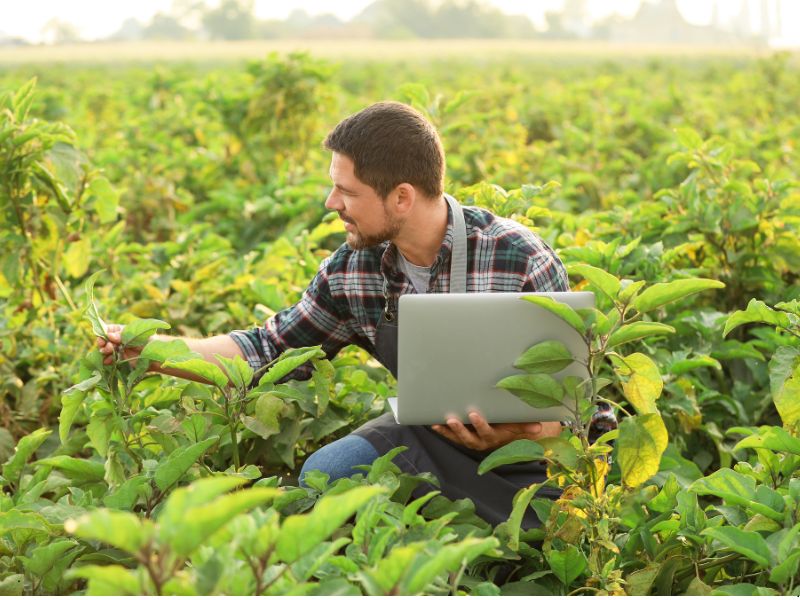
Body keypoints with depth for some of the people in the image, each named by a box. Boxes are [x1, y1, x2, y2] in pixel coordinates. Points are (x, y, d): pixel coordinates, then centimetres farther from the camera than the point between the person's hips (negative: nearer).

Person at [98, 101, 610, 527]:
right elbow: (272, 349, 5)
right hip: (425, 435, 4)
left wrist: (506, 436, -36)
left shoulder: (523, 261, -21)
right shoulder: (352, 269, -7)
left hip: (521, 448, -3)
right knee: (322, 475, -22)